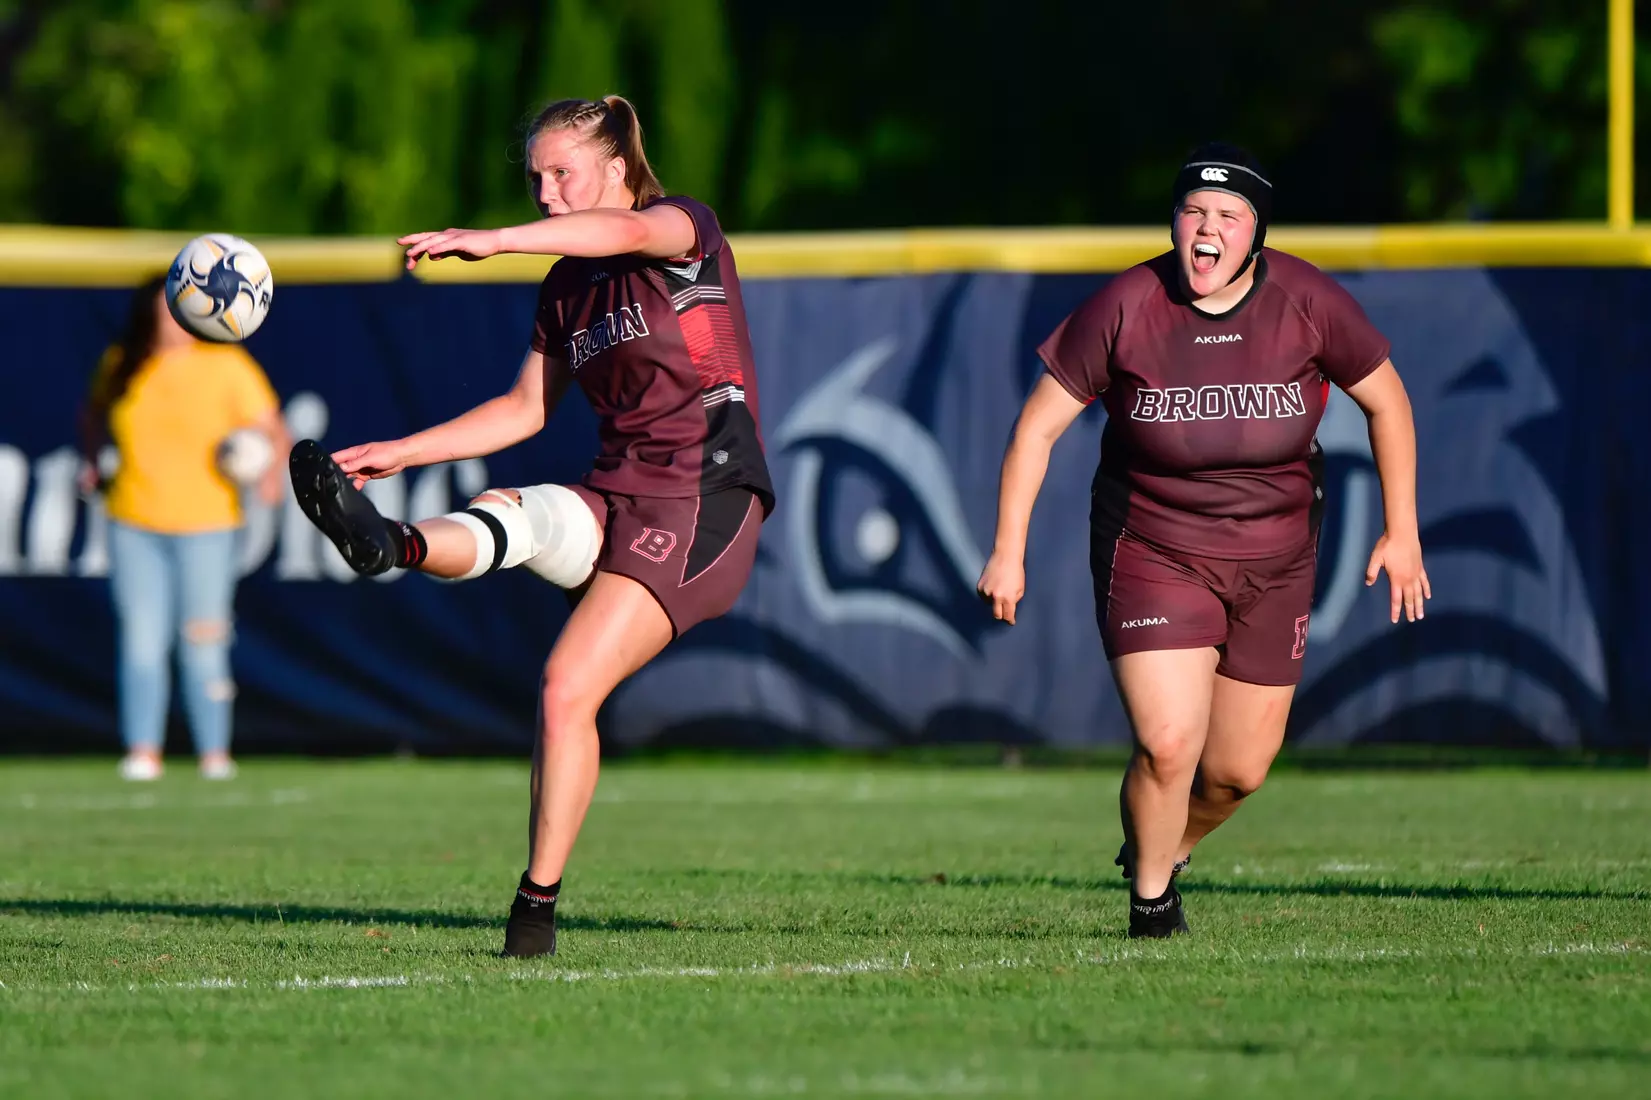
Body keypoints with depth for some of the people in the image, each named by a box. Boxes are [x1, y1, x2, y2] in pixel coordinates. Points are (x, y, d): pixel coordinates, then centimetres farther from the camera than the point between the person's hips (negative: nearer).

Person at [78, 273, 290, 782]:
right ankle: (142, 752, -1)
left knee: (203, 641, -3)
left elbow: (273, 430, -6)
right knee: (140, 638, -3)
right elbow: (94, 411, 24)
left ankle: (215, 754, 6)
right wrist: (92, 459, 9)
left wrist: (271, 469, -25)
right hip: (133, 523, 2)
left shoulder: (228, 366, -5)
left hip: (205, 524, -2)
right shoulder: (121, 365, 4)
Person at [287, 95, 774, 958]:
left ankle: (537, 907, -12)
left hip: (702, 497, -7)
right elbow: (526, 408, 23)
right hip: (616, 494, 7)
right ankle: (390, 544, -60)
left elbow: (629, 231, -27)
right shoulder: (567, 289, 18)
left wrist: (490, 240, -40)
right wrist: (404, 452, 13)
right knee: (513, 515, -27)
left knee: (567, 689, -16)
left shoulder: (687, 229, -3)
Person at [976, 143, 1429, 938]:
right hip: (1152, 554, -2)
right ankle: (1148, 896, 12)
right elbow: (1039, 424, -5)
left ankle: (1169, 850, 40)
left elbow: (1385, 401, 4)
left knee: (1238, 770, 6)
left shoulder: (1308, 304, -10)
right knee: (1168, 746, -17)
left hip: (1273, 564, 2)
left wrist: (1401, 533, 3)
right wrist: (1008, 551, -7)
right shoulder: (1124, 308, -14)